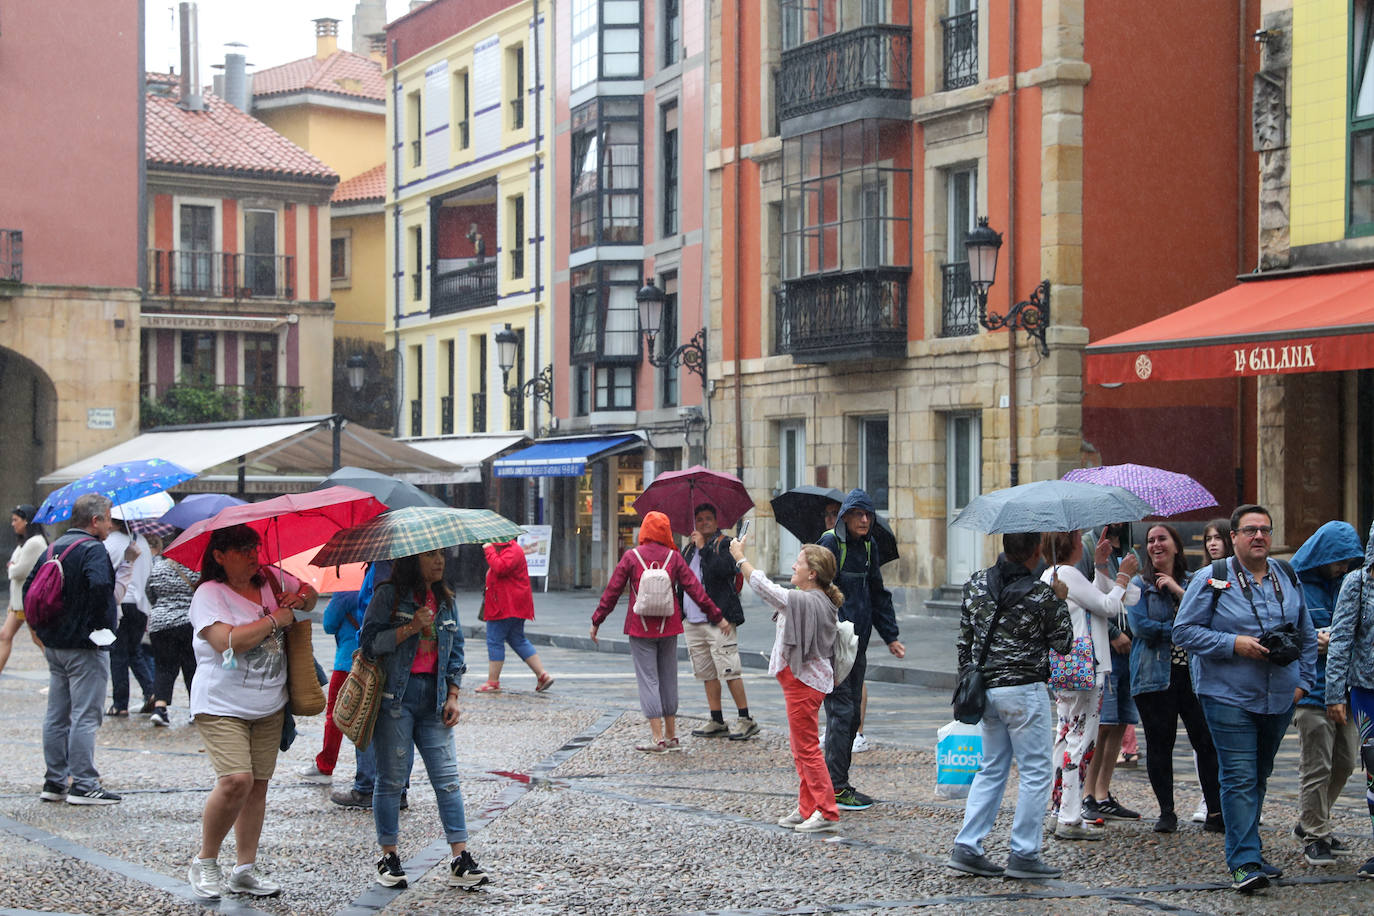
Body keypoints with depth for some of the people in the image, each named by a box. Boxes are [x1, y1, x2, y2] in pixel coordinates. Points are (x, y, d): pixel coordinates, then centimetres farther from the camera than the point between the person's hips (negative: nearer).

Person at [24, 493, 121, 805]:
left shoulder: (54, 548, 12)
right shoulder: (93, 549, -14)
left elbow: (30, 586, 12)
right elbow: (100, 585, -31)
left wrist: (44, 624, 13)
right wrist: (105, 623, -18)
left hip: (54, 646, 8)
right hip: (85, 648, -8)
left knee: (57, 715, 13)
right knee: (85, 716, -5)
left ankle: (54, 782, 18)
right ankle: (84, 784, -4)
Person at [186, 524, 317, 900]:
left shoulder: (271, 579, 9)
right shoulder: (209, 594, -11)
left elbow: (309, 594, 26)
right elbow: (227, 642, -25)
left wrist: (299, 598, 1)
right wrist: (274, 620, -16)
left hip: (269, 706, 7)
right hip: (223, 706, -7)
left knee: (258, 785, 6)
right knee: (236, 780, -19)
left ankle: (245, 869, 14)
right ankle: (204, 863, -1)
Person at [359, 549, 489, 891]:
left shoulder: (445, 601, 15)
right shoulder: (389, 595, -2)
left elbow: (455, 653, 19)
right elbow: (369, 641, -9)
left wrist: (453, 697, 9)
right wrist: (410, 628, -17)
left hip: (433, 696, 5)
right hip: (395, 696, -5)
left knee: (448, 778, -2)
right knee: (392, 779, 0)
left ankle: (460, 859, -3)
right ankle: (388, 857, 11)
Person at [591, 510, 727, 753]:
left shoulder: (631, 557, -5)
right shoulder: (673, 557, 0)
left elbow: (612, 591, -2)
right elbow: (694, 588, 2)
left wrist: (597, 621, 8)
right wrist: (717, 617, 9)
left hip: (640, 628, -2)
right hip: (668, 627, 2)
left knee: (648, 679, -1)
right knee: (668, 679, 12)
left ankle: (657, 738, -6)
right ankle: (671, 736, 16)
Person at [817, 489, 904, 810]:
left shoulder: (869, 546, 12)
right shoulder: (830, 543, -11)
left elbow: (878, 595, 21)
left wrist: (890, 637, 18)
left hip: (857, 642, 8)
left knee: (852, 712, 11)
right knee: (841, 711, -8)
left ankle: (840, 782, 19)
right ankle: (836, 788, -3)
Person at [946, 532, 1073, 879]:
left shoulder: (975, 584, 4)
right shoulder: (1040, 595, -13)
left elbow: (964, 641, 11)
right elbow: (1063, 643, -1)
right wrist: (1060, 601, 9)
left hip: (985, 689, 6)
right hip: (1024, 691, -6)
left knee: (992, 769, 15)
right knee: (1036, 772, 3)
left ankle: (967, 847, 9)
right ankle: (1023, 854, 3)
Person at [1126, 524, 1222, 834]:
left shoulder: (1193, 581, 14)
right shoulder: (1139, 583, 6)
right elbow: (1140, 625, -8)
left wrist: (1178, 590, -10)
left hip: (1193, 672, 2)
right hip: (1155, 675, -2)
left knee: (1207, 742, -5)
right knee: (1159, 745, 1)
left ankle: (1216, 811, 1)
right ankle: (1167, 812, 12)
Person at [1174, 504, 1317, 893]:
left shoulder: (1288, 580, 10)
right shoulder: (1211, 581, -5)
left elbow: (1307, 637, 19)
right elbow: (1184, 631, -8)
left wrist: (1303, 681, 10)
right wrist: (1234, 644, -17)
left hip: (1280, 701, 5)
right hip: (1229, 699, -5)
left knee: (1259, 777, 14)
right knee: (1240, 779, -10)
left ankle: (1247, 852, 24)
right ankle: (1244, 862, -10)